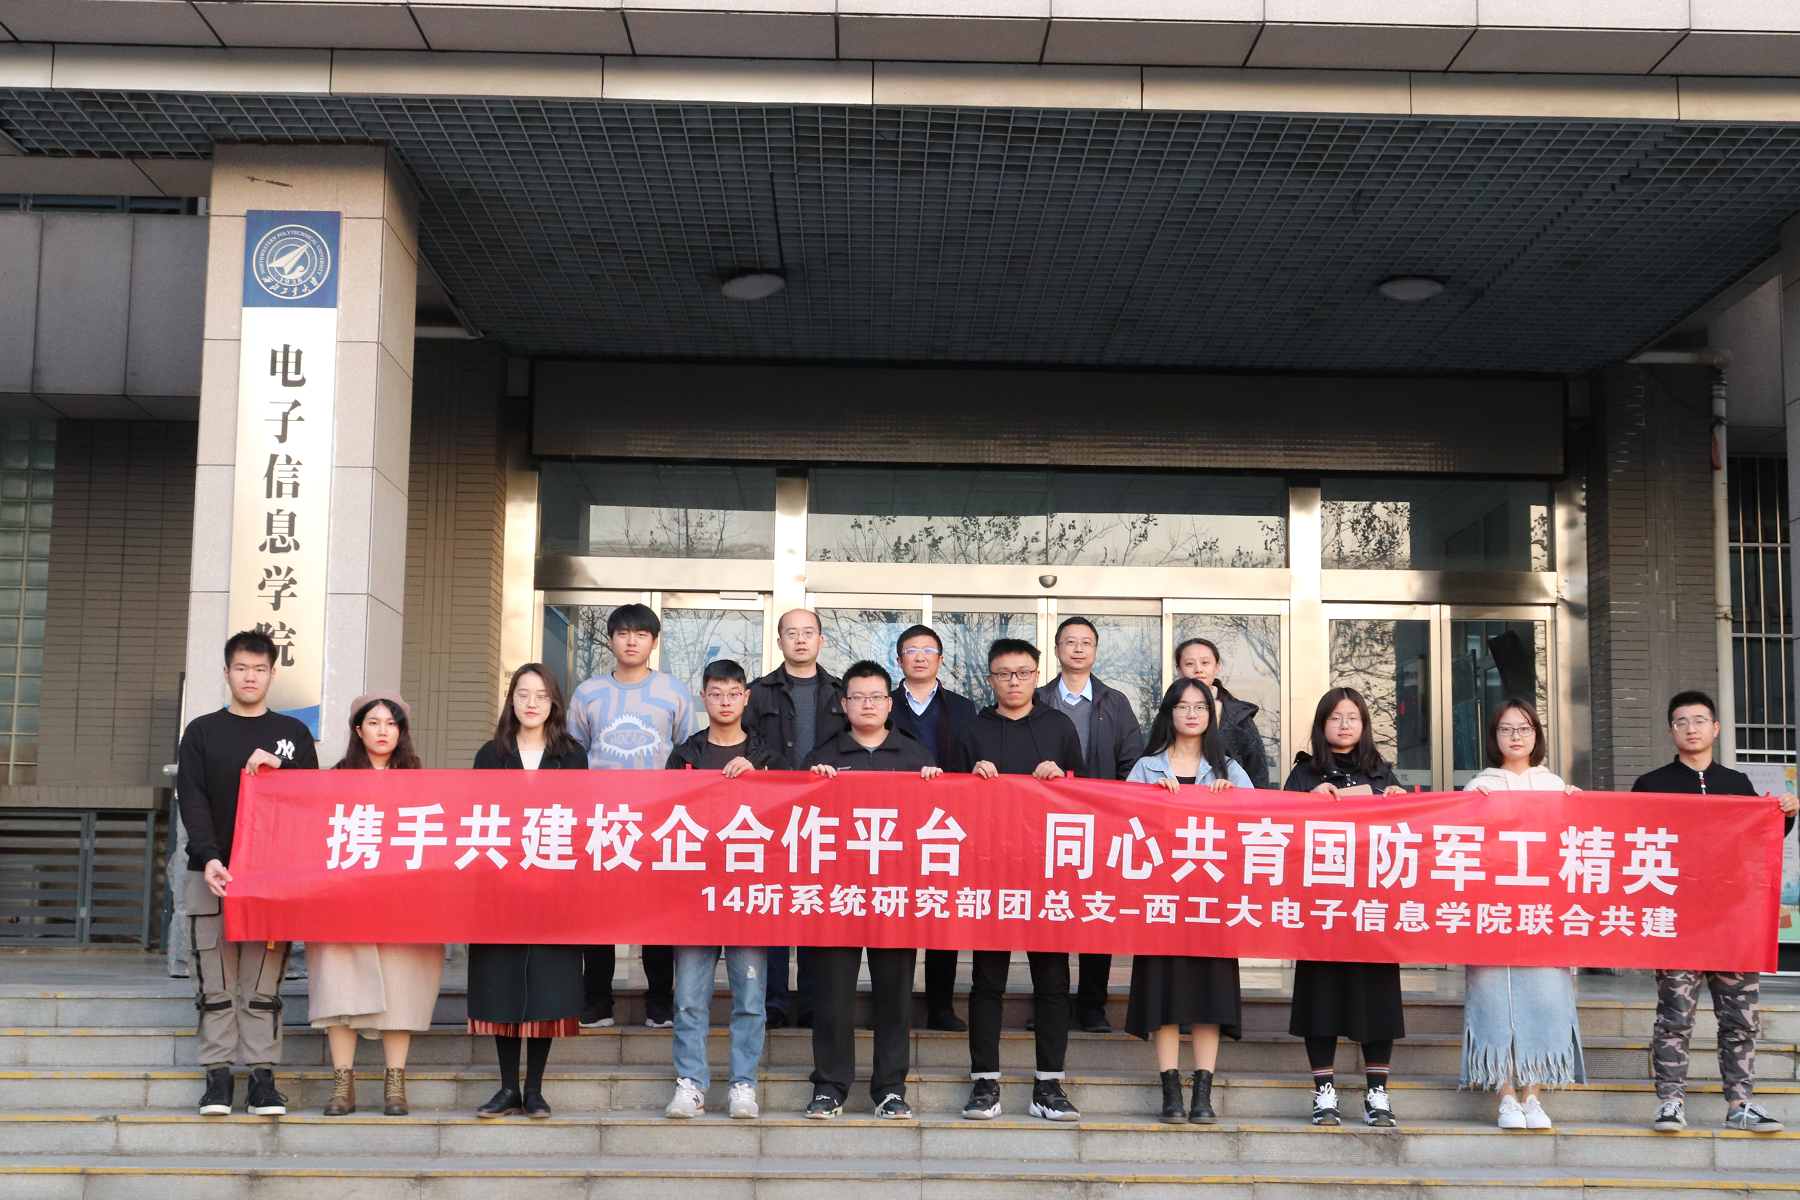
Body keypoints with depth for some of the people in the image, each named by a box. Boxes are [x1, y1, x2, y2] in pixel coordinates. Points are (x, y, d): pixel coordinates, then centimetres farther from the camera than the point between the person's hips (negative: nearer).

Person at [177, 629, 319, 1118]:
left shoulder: (293, 734, 13)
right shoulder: (202, 732, 9)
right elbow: (192, 799, -1)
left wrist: (277, 768, -9)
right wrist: (209, 857, -15)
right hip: (212, 873, 0)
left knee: (265, 984, 0)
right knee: (216, 982, 0)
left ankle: (263, 1078, 3)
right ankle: (218, 1077, 5)